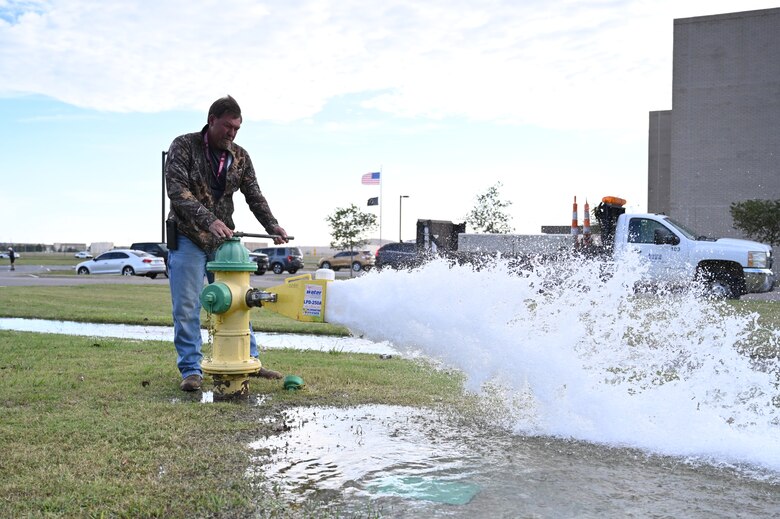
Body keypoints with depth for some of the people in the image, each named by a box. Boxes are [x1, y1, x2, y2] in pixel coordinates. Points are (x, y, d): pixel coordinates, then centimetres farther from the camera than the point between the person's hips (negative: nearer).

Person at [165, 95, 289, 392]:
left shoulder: (239, 157, 5)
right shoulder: (184, 146, -8)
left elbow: (254, 196, 4)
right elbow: (177, 191, -19)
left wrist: (272, 225, -15)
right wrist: (209, 221, -32)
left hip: (223, 239, 4)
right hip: (187, 239, -4)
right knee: (186, 308, -4)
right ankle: (191, 370, 5)